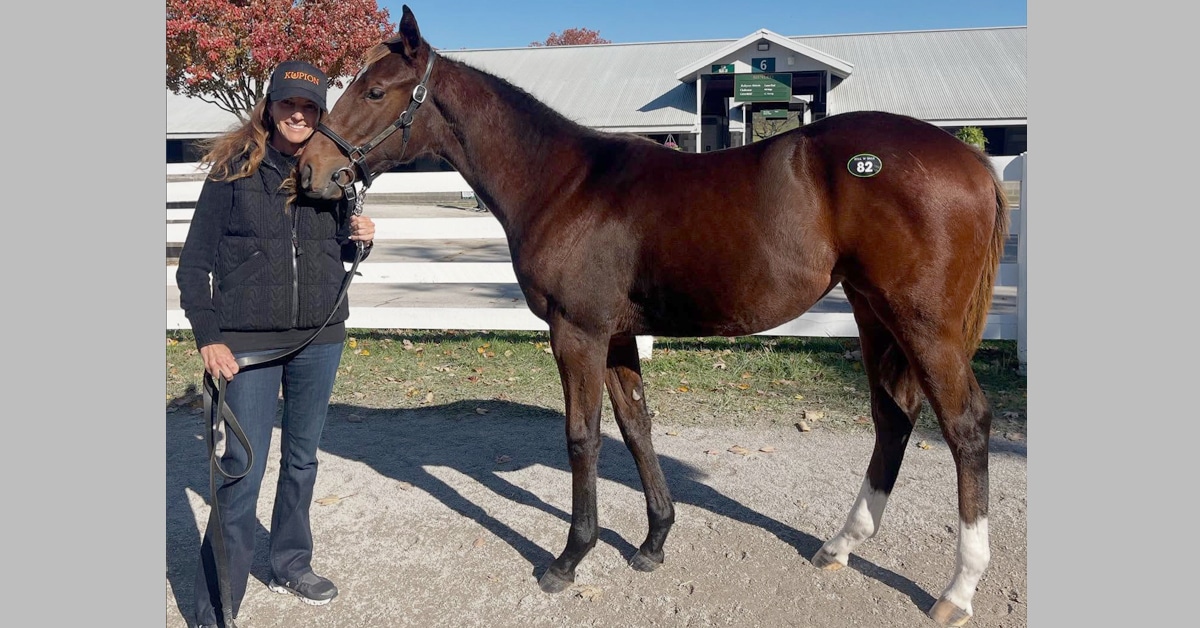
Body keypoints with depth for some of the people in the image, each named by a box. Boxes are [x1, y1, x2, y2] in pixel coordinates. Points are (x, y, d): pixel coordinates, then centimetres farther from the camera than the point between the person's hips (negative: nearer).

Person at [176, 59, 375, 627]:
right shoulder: (233, 168, -5)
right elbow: (194, 262, -4)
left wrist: (360, 240, -7)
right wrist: (208, 337, -12)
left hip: (320, 337, 4)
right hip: (247, 341, -4)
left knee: (302, 459, 16)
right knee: (242, 470, -2)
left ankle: (291, 564, 36)